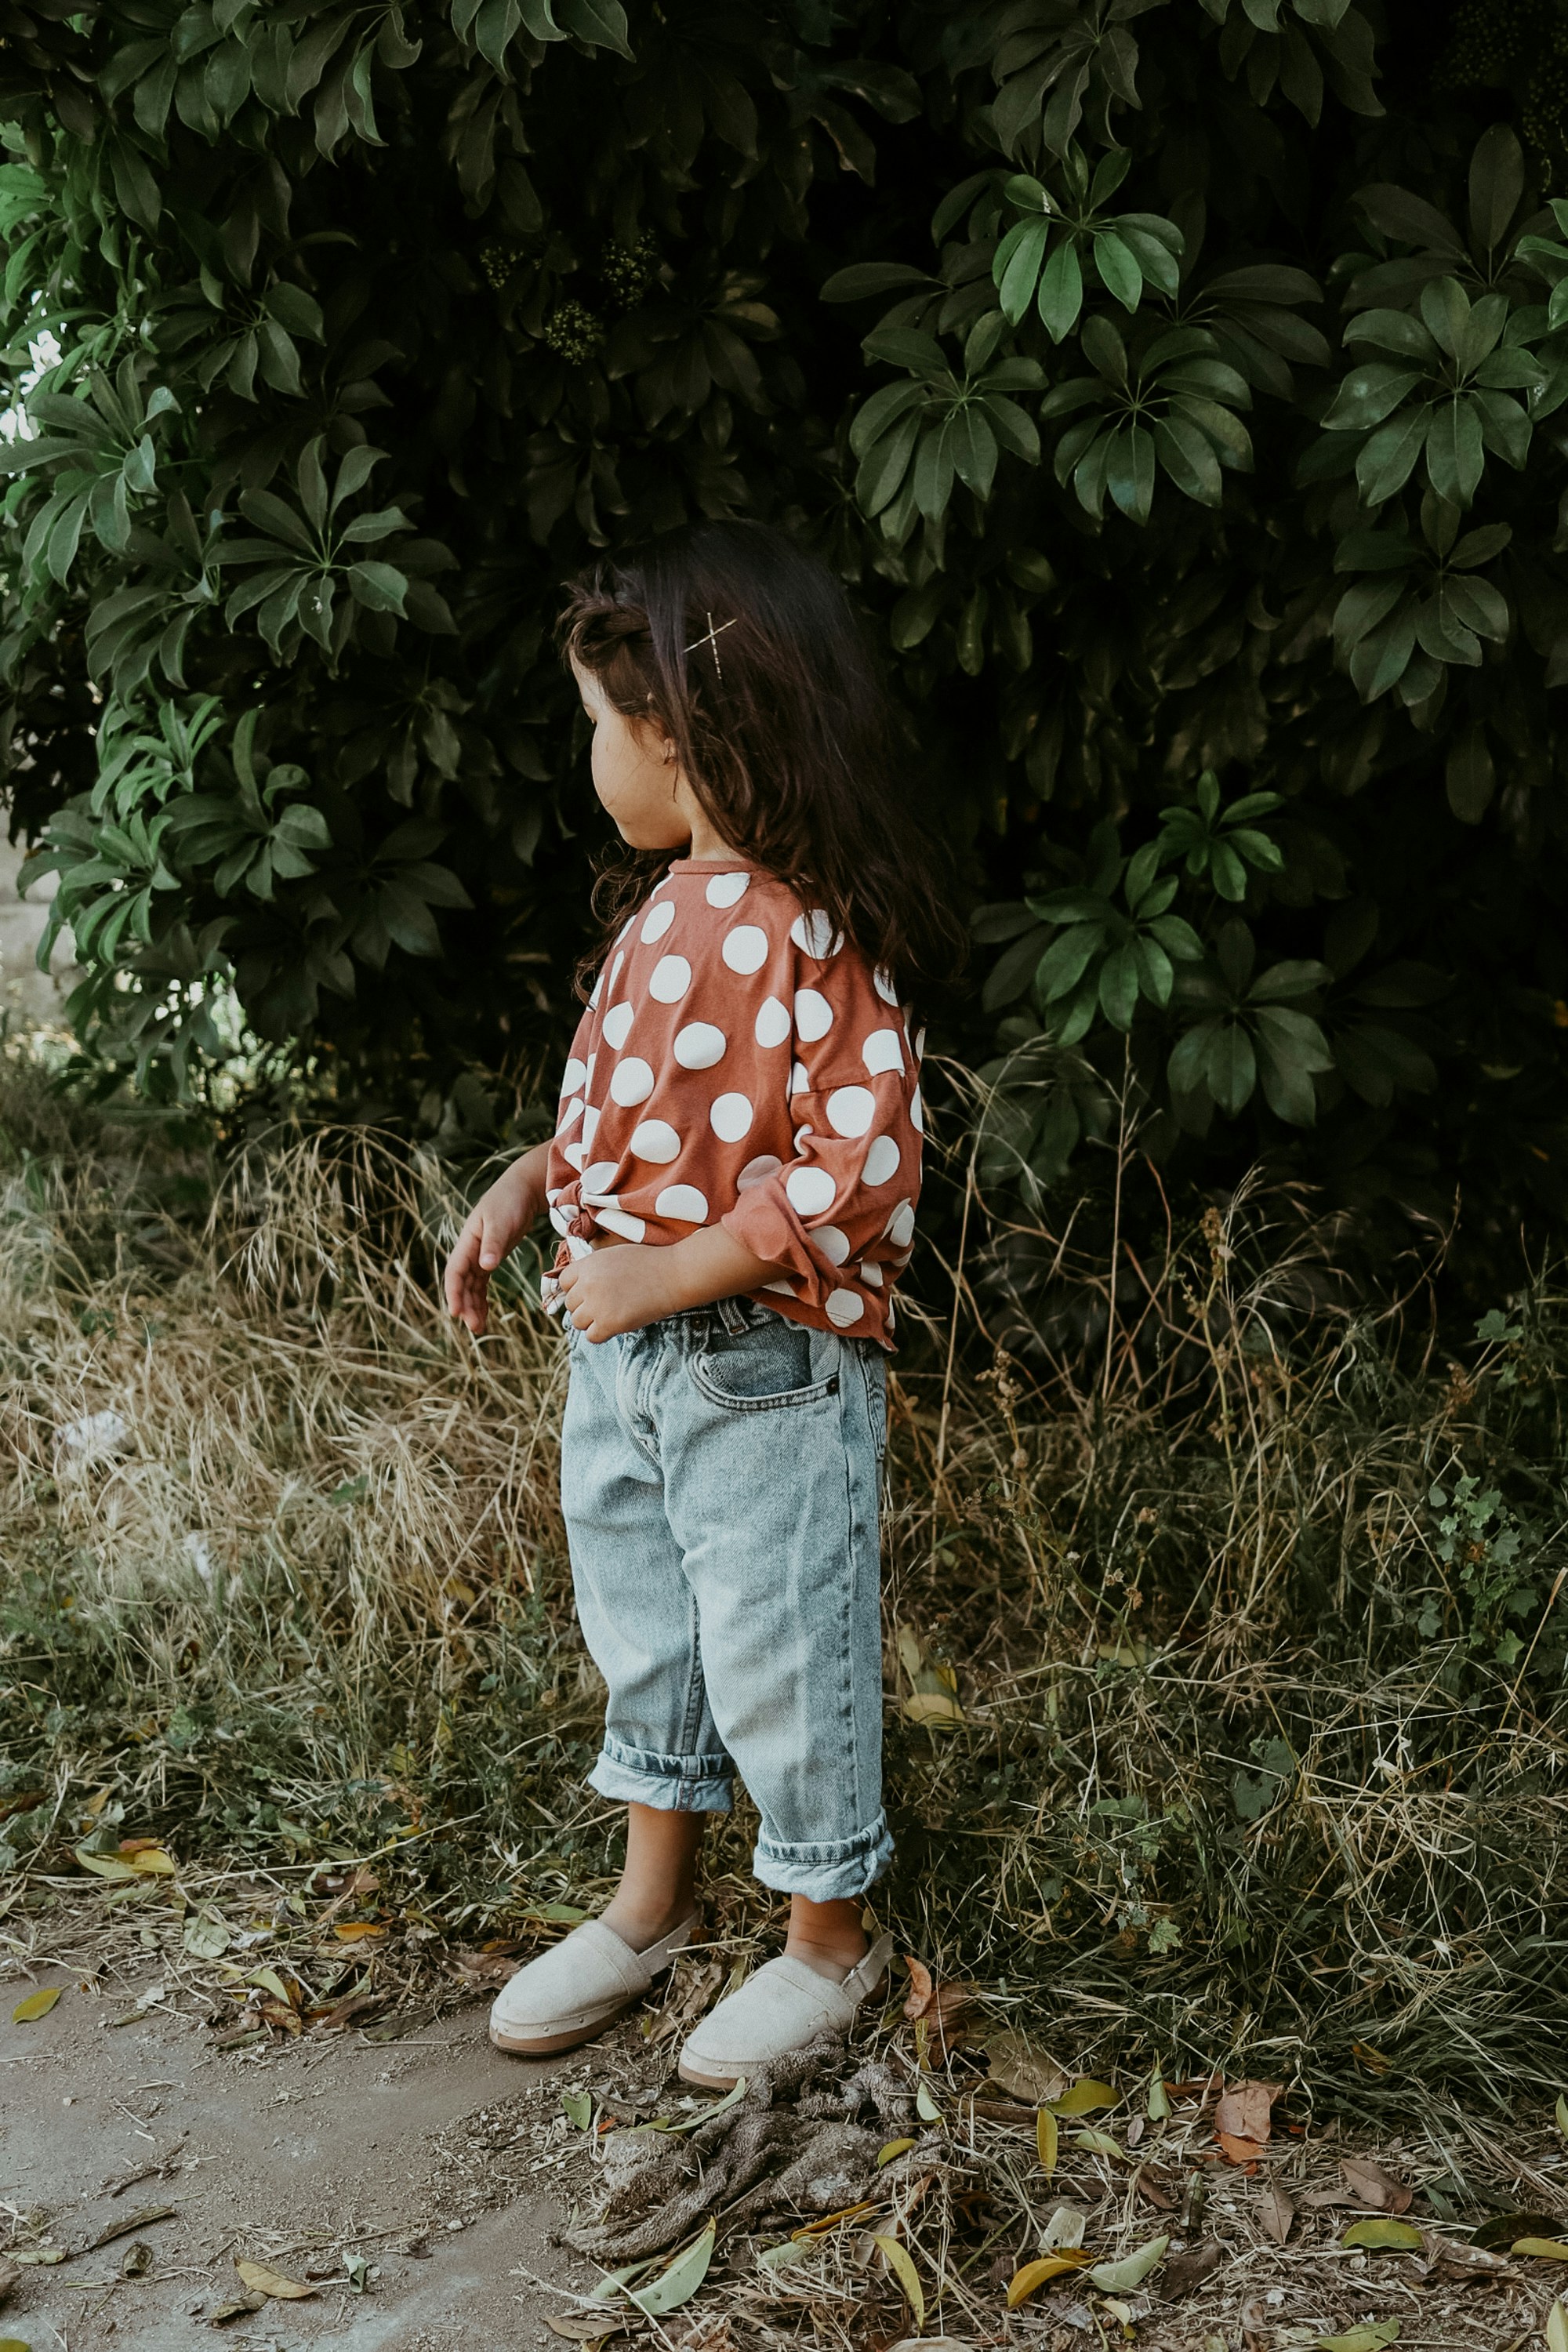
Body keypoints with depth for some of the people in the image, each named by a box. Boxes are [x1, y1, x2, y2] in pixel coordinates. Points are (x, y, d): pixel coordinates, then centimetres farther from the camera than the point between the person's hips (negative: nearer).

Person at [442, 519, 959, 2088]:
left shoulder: (807, 929, -21)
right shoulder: (659, 905, 7)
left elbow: (863, 1163, -25)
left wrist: (674, 1272, -25)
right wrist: (532, 1185, 4)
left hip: (767, 1367, -9)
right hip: (618, 1354, 9)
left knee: (779, 1657, 6)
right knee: (637, 1630, 21)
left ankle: (829, 1941, 28)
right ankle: (651, 1903, 40)